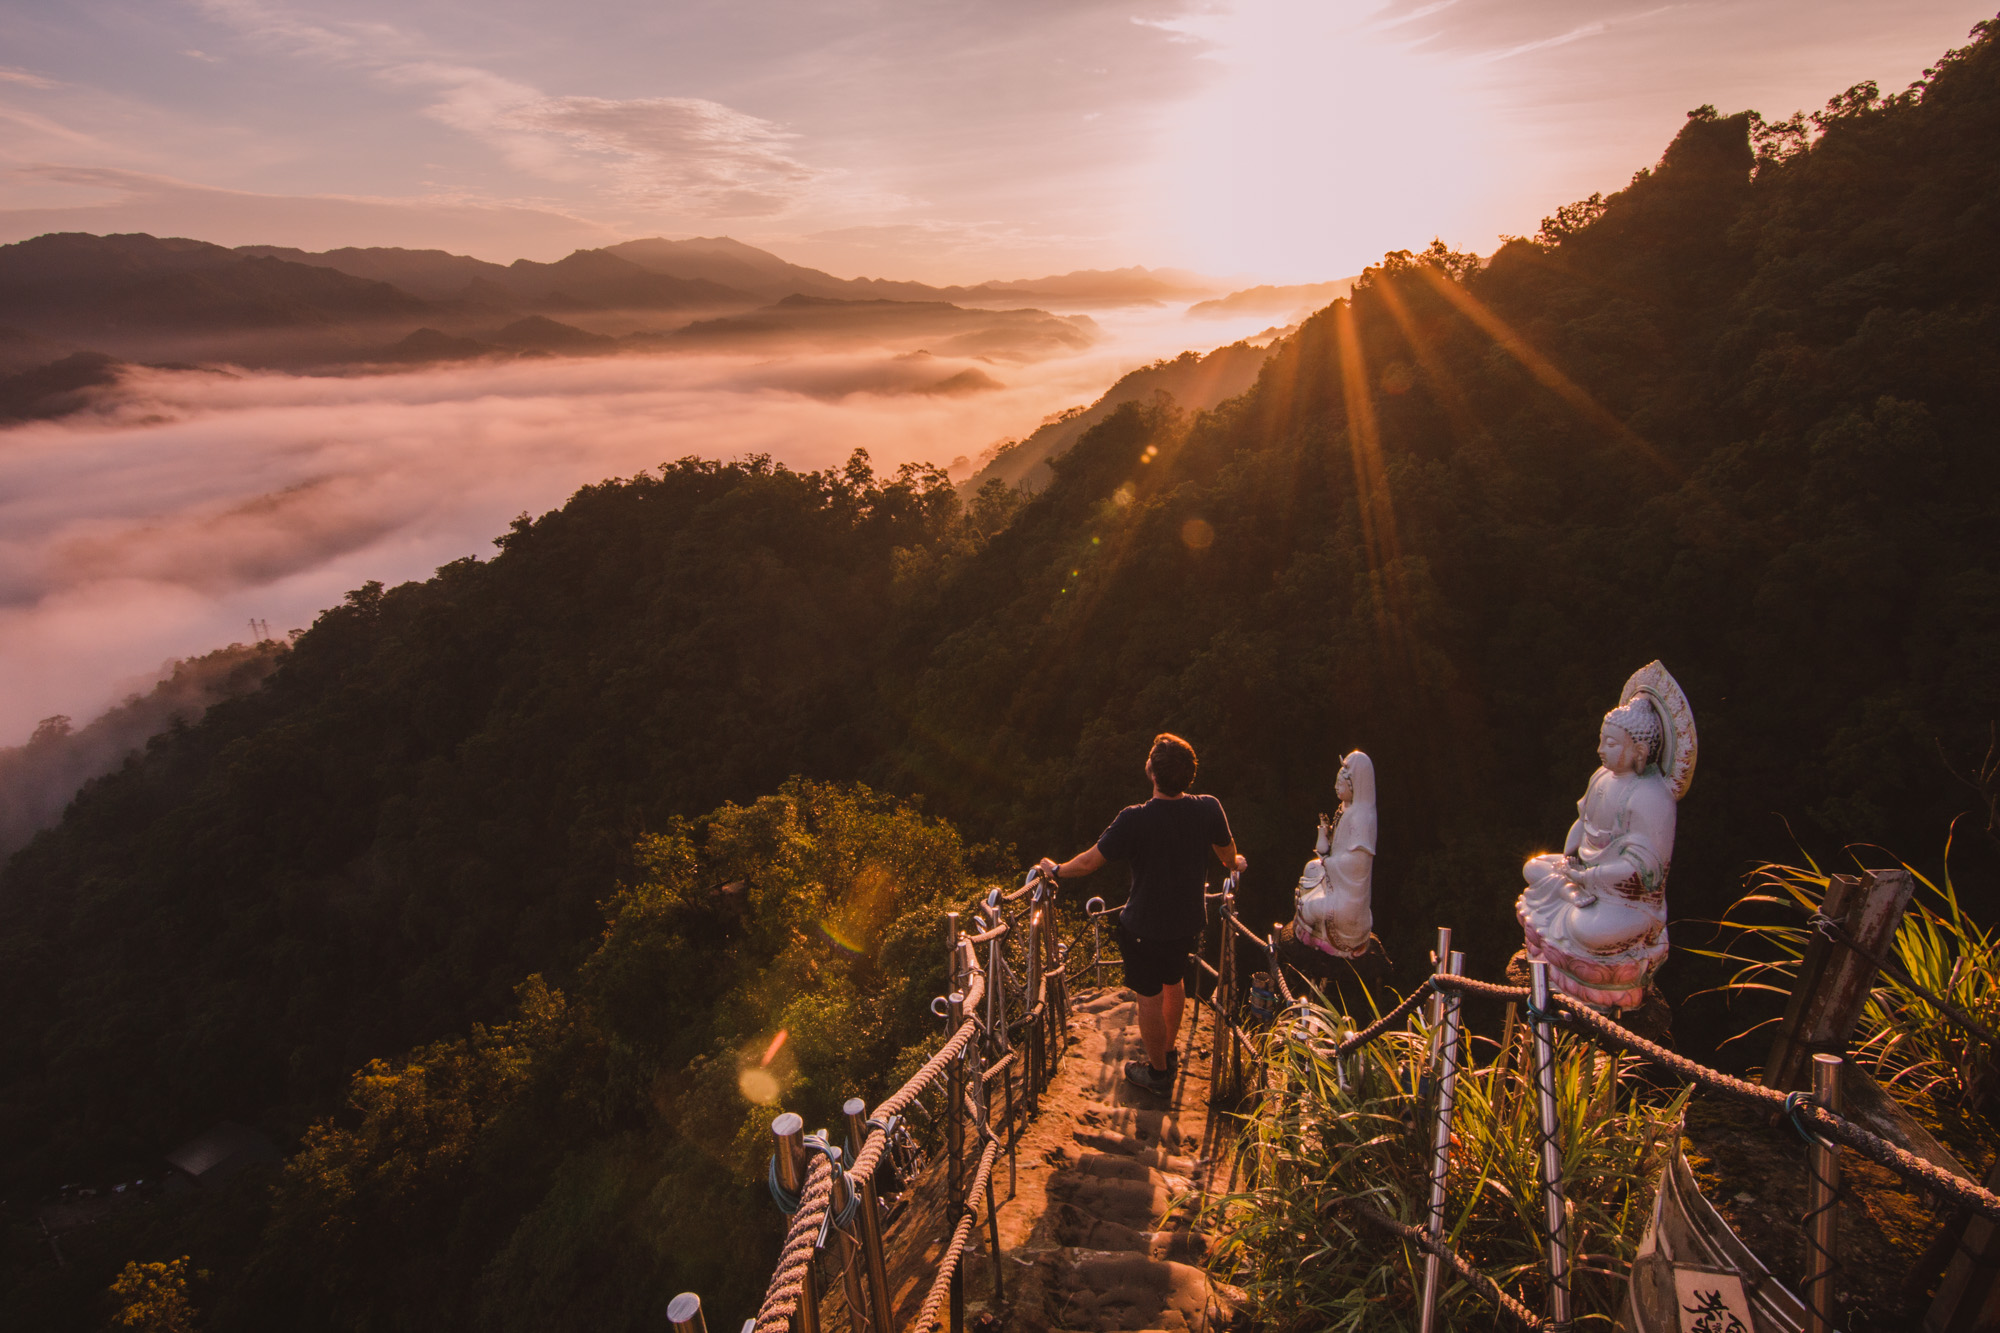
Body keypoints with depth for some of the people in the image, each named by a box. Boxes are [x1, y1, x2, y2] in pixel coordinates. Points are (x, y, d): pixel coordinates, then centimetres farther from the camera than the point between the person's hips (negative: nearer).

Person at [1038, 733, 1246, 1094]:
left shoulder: (1135, 820, -30)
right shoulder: (1209, 809, -17)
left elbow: (1088, 862, -19)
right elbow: (1228, 854, 3)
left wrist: (1055, 870, 0)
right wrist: (1235, 864, 28)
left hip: (1145, 927, -5)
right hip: (1189, 921, 5)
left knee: (1150, 998, 15)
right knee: (1174, 983, 27)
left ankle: (1158, 1072, 33)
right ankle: (1168, 1053, 46)